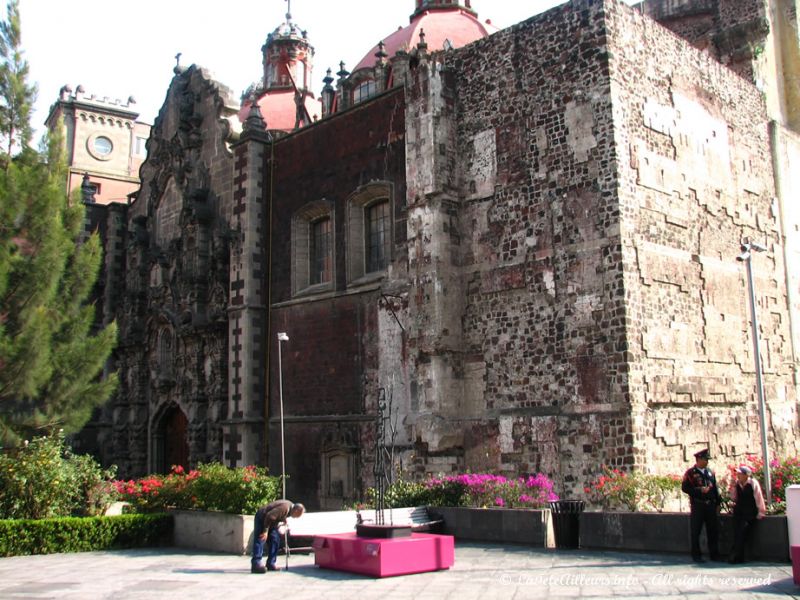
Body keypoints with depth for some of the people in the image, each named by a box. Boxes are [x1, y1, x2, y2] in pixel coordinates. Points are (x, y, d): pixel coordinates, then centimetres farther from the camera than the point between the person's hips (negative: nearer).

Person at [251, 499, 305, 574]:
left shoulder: (291, 507, -1)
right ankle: (256, 564, -21)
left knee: (275, 540, 5)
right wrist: (265, 531, -27)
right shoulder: (285, 507, -31)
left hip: (270, 522, 10)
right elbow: (269, 516, -33)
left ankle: (271, 564, 8)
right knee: (260, 541, -15)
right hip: (262, 518, -10)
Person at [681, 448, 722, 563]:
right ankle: (696, 556, 8)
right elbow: (685, 488, -8)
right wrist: (700, 490, -17)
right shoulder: (690, 473, -3)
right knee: (696, 531, 1)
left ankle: (714, 554, 18)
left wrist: (718, 503, 11)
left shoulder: (710, 472, 13)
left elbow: (715, 488, 16)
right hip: (698, 505, -5)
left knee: (713, 530, 8)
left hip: (710, 505, 5)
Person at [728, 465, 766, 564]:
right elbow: (734, 498, 11)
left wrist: (761, 513, -6)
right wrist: (733, 487, -4)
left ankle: (734, 555, -13)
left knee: (742, 532, -17)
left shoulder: (753, 483, -10)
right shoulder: (737, 483, 5)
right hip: (739, 512, 5)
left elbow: (759, 498, -7)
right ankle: (739, 557, 0)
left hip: (750, 513, -5)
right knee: (737, 532, -5)